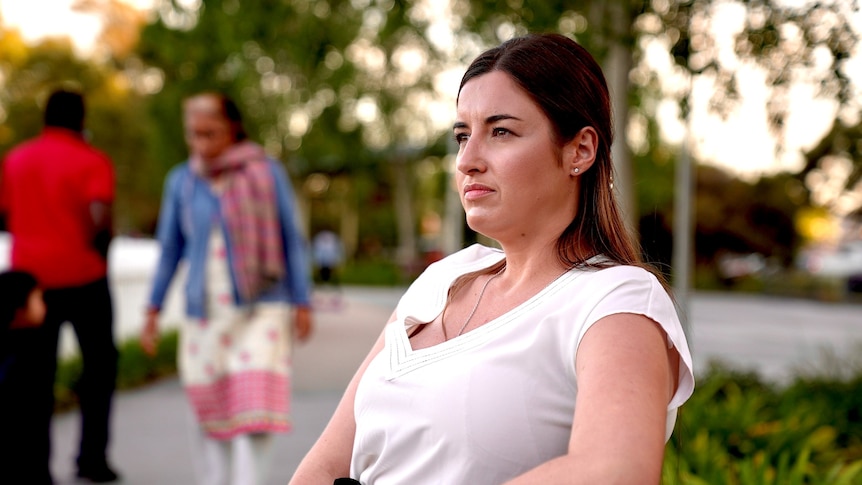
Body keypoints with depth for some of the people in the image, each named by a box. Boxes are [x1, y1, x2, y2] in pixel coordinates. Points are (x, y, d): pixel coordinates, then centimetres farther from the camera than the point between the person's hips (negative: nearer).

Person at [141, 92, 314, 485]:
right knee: (208, 409, 6)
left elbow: (291, 241, 1)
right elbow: (170, 249, 10)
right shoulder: (181, 181, 4)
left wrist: (302, 304, -1)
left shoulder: (267, 173, -3)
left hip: (260, 309, -2)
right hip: (204, 312, 3)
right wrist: (152, 312, 9)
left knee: (255, 405, -13)